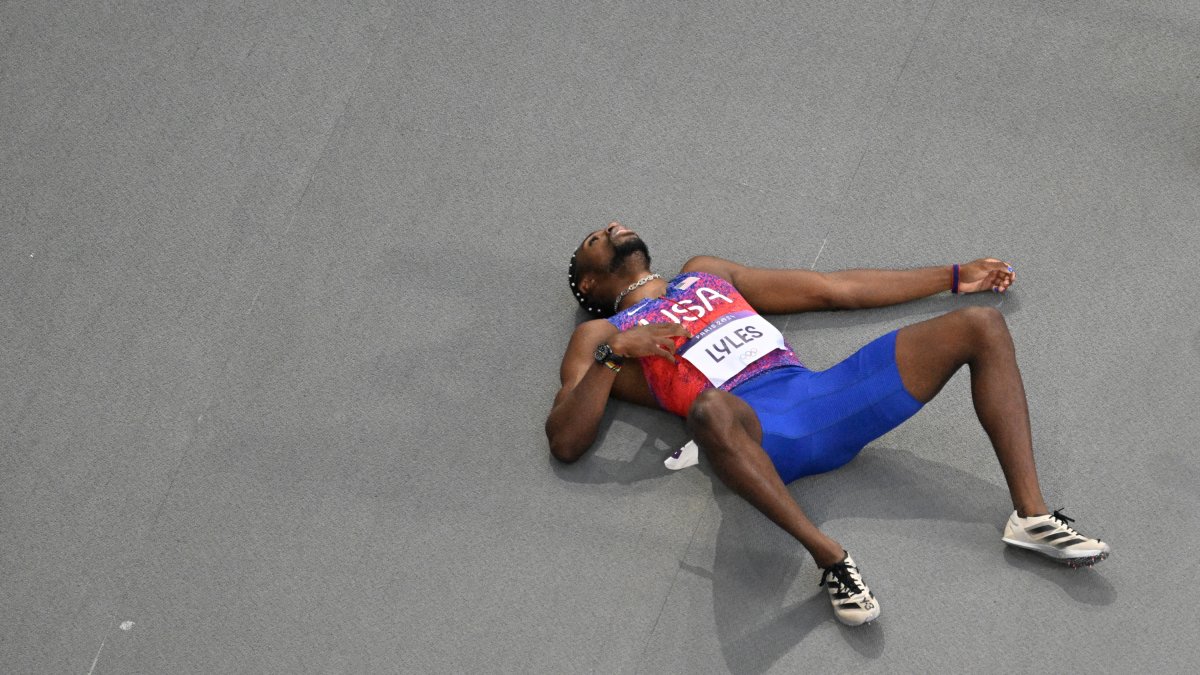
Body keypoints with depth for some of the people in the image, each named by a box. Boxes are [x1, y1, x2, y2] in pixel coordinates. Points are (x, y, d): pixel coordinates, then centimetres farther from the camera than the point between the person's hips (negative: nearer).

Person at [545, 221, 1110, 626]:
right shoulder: (599, 337, 20)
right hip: (753, 428, -6)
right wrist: (614, 354, -9)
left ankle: (1031, 515, -16)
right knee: (709, 410, -45)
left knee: (981, 327, -8)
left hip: (818, 393, 6)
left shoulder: (704, 274, 35)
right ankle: (829, 557, -36)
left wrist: (953, 277, 35)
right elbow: (565, 442, 4)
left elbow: (837, 289, 35)